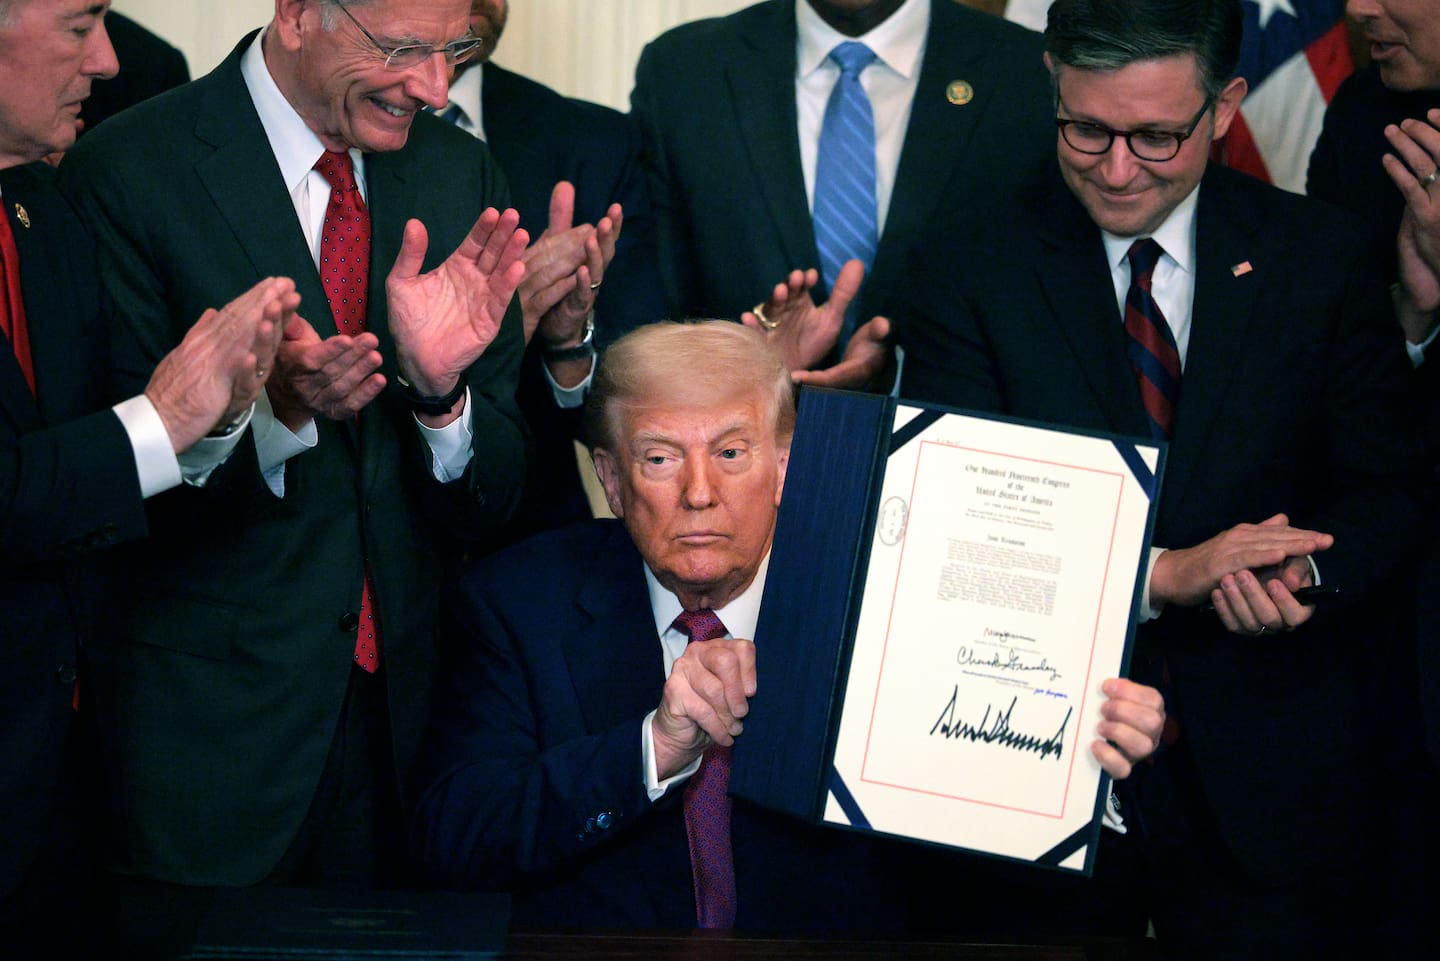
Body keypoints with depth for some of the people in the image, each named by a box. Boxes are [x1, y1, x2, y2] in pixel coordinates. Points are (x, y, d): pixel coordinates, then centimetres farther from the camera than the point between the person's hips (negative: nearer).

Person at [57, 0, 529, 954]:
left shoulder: (462, 176, 4)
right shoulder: (128, 172, -11)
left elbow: (494, 498, 2)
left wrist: (440, 388, -18)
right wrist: (274, 414, -29)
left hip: (407, 716, 4)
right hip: (209, 724, -4)